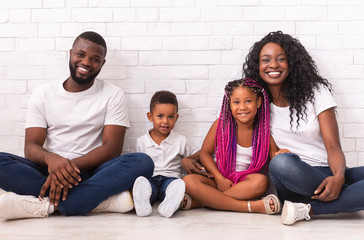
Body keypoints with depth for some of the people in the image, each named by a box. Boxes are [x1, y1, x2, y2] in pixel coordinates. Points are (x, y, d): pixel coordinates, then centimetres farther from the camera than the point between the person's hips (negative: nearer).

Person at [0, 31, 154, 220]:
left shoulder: (113, 95, 6)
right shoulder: (43, 94, 10)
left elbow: (112, 148, -5)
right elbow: (31, 147, 1)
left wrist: (71, 167, -22)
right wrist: (51, 159, -24)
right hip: (49, 170, 1)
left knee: (143, 162, -29)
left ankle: (44, 205, -35)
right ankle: (101, 199, -32)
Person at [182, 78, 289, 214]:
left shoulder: (263, 132, -1)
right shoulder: (221, 124, -3)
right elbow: (205, 153, 0)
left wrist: (284, 154, -22)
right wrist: (220, 179, -12)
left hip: (244, 184, 1)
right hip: (219, 180, 0)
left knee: (261, 181, -33)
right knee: (189, 181, -30)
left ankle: (196, 202, -30)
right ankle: (254, 206, -34)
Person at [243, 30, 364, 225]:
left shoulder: (315, 92, 5)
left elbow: (333, 147, -4)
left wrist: (338, 177, -24)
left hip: (325, 175, 1)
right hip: (293, 184, 0)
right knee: (281, 163, -38)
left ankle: (308, 209, -28)